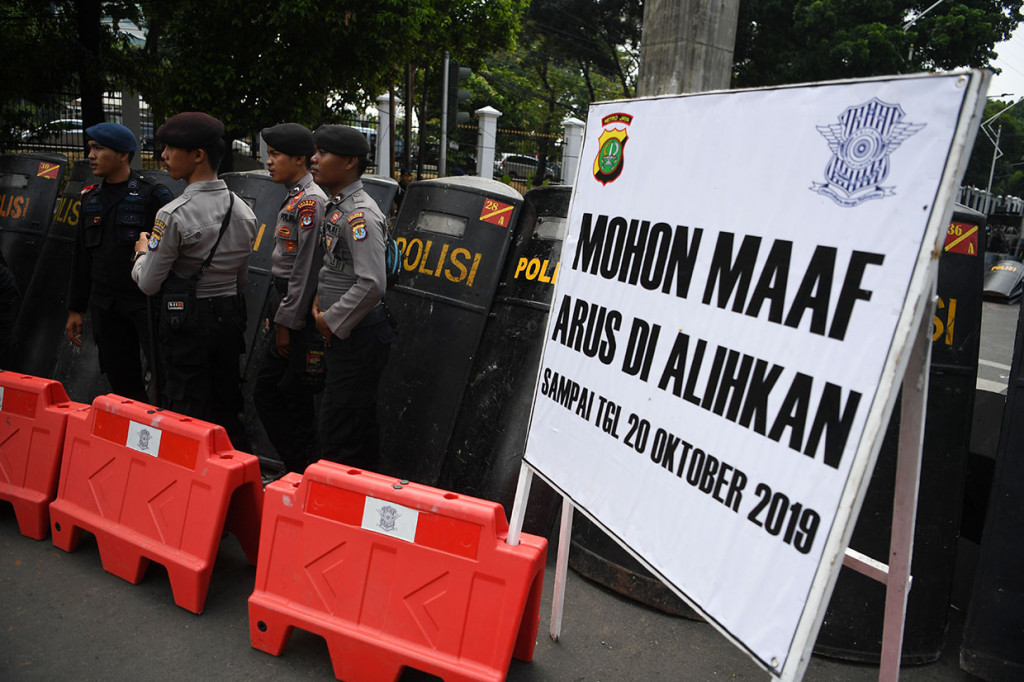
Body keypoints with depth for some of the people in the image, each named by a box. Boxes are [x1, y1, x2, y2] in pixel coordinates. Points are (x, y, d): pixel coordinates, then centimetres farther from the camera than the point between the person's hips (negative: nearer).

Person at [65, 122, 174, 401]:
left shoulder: (154, 195, -7)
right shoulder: (90, 198, 13)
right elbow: (81, 258, 17)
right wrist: (76, 308, 17)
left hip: (148, 301, -6)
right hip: (104, 304, 6)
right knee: (123, 383, 12)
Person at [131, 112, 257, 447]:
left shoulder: (174, 214, -17)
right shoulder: (244, 211, 3)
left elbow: (148, 284, -9)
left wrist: (142, 251, 9)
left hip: (186, 320, -6)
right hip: (230, 316, 6)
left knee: (188, 418, 3)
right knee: (227, 410, 16)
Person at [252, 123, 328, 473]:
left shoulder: (311, 201, -14)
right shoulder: (294, 199, 16)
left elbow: (306, 269, -18)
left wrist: (287, 323, -16)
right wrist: (277, 315, 18)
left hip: (302, 316, -10)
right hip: (288, 311, 10)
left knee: (294, 400, -2)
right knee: (265, 392, 13)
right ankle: (297, 467, 23)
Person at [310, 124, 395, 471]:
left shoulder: (360, 214, -18)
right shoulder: (335, 206, 13)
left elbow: (372, 285, -26)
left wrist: (332, 321, -16)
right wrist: (319, 299, 8)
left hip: (359, 335, -10)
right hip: (343, 334, 10)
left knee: (338, 431, -6)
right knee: (359, 423, 20)